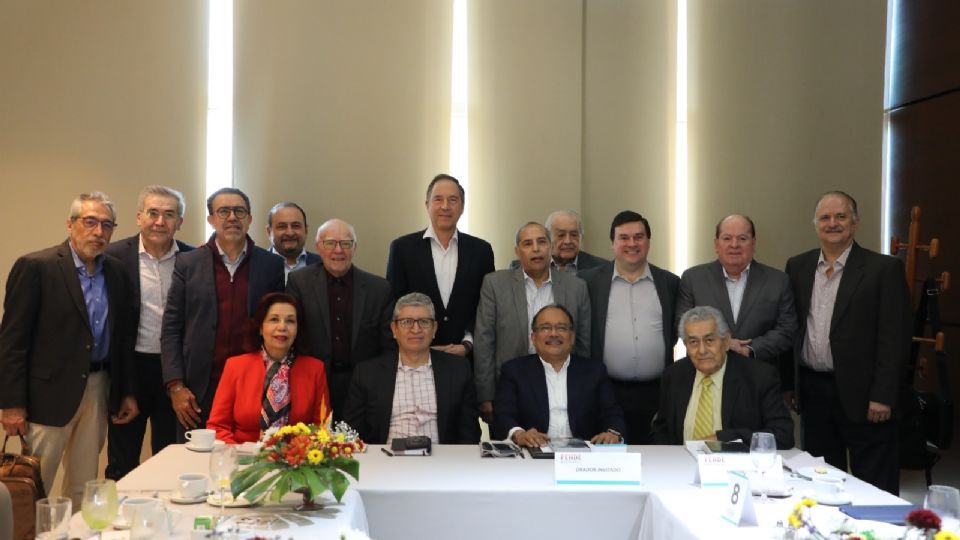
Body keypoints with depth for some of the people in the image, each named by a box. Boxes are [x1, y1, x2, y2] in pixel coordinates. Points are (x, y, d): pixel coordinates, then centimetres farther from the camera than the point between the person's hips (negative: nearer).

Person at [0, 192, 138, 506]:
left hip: (98, 391, 6)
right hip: (50, 394, -5)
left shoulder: (115, 271, 8)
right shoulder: (35, 267, -9)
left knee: (84, 488, 15)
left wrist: (127, 393, 11)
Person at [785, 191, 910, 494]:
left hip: (862, 395, -4)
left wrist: (883, 397, -13)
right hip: (812, 393, 4)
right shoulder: (798, 267, 8)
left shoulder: (884, 269, -6)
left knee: (875, 490, 4)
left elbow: (895, 338, -9)